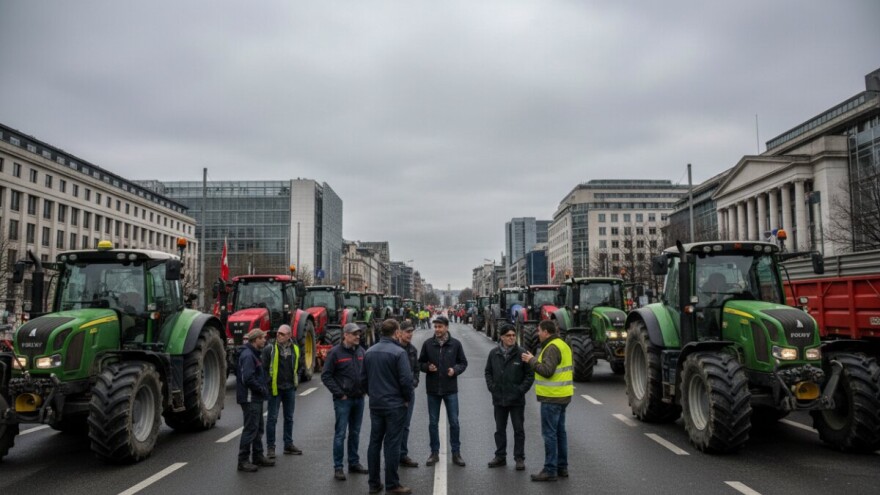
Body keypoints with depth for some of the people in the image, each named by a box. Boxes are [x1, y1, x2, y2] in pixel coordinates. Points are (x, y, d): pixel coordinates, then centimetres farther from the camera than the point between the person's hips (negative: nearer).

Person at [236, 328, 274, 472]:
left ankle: (258, 456, 26)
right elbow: (247, 378, -25)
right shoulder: (247, 355, -18)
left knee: (258, 428, 16)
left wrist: (263, 388, 10)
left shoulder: (253, 354, 15)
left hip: (256, 398, 10)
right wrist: (262, 389, -16)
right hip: (250, 398, -10)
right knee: (250, 429, -6)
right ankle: (243, 461, 2)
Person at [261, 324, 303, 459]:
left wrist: (296, 381, 9)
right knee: (272, 418, 1)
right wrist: (267, 383, -11)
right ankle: (270, 446, 11)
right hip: (275, 388, -5)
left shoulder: (295, 349, 5)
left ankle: (288, 444, 24)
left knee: (289, 417, 13)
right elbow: (264, 368, -7)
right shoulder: (269, 349, -9)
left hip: (290, 388, 5)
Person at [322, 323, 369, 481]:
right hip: (343, 400, -6)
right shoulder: (335, 352, -10)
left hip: (359, 398, 6)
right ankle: (338, 467, 6)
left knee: (355, 433, 14)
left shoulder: (360, 351, 7)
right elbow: (326, 376, -10)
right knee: (340, 434, -1)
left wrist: (365, 388, 6)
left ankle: (354, 463, 25)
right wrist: (339, 394, -12)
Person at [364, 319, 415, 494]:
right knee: (392, 444, 0)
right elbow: (406, 380, -17)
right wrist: (408, 399, -3)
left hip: (375, 404, 6)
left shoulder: (369, 352, 6)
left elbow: (364, 379, 12)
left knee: (374, 442, 11)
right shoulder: (398, 352, -15)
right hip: (395, 404, -6)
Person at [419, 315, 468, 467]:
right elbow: (420, 363, 8)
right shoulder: (428, 344, 0)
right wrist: (427, 367, -13)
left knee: (454, 422, 4)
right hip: (432, 389, 1)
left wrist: (455, 370, -13)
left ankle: (456, 453, 17)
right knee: (433, 423, 9)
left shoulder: (455, 344, -2)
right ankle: (434, 453, 22)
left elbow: (463, 363, 6)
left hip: (450, 389, -1)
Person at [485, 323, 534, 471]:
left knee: (518, 430, 6)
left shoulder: (522, 353, -9)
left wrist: (521, 390, -11)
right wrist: (492, 387, -1)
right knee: (500, 429, 13)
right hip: (499, 399, 3)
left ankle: (519, 458, 16)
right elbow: (488, 372, 10)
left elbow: (530, 374, -6)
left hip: (516, 399, -3)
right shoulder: (494, 353, 1)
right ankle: (500, 456, 25)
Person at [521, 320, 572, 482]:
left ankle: (550, 470, 0)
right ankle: (562, 467, 21)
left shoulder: (552, 347, -17)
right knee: (559, 431, 15)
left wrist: (532, 360, -14)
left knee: (549, 433, -5)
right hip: (562, 395, 10)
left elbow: (547, 370, -25)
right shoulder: (562, 345, 14)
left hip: (552, 397, -10)